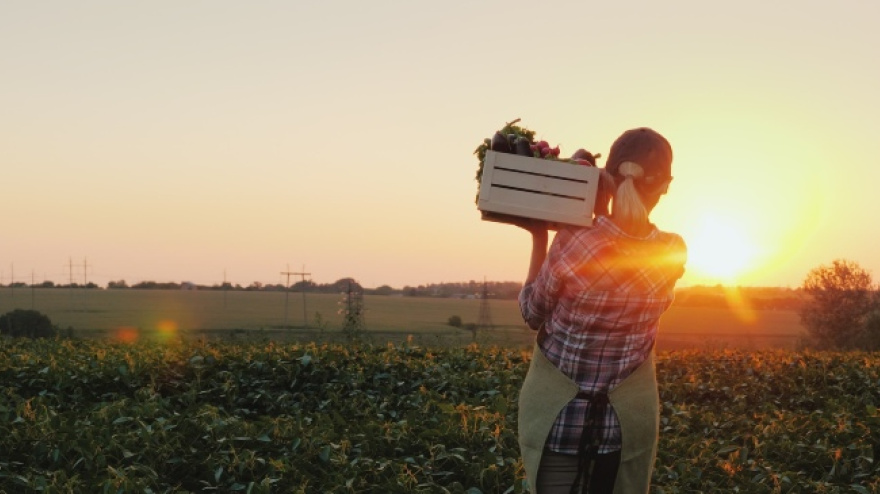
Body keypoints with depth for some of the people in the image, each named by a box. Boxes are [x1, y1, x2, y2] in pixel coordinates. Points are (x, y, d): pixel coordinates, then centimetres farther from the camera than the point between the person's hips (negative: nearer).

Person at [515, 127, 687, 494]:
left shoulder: (572, 244, -22)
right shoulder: (673, 253, -12)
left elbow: (532, 314, -4)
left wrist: (539, 238, 1)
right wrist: (600, 214, 4)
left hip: (558, 417, -2)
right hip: (629, 419, 2)